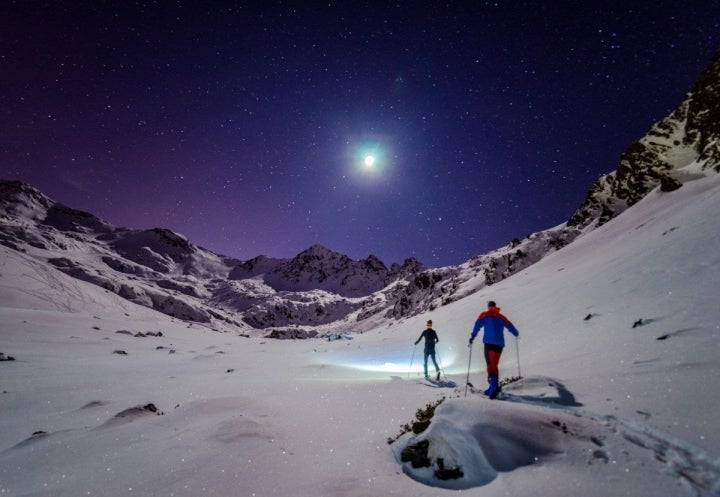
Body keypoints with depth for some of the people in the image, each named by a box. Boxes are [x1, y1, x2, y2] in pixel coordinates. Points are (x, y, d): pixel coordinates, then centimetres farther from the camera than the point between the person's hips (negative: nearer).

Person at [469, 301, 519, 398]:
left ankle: (494, 385, -29)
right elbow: (510, 326, 24)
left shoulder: (484, 315, 9)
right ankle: (493, 387, 10)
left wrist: (472, 336, -4)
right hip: (500, 343, 4)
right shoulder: (501, 317, 19)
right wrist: (516, 333, 44)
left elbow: (477, 325, -5)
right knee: (494, 364, 12)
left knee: (491, 364, -9)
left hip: (489, 342, -4)